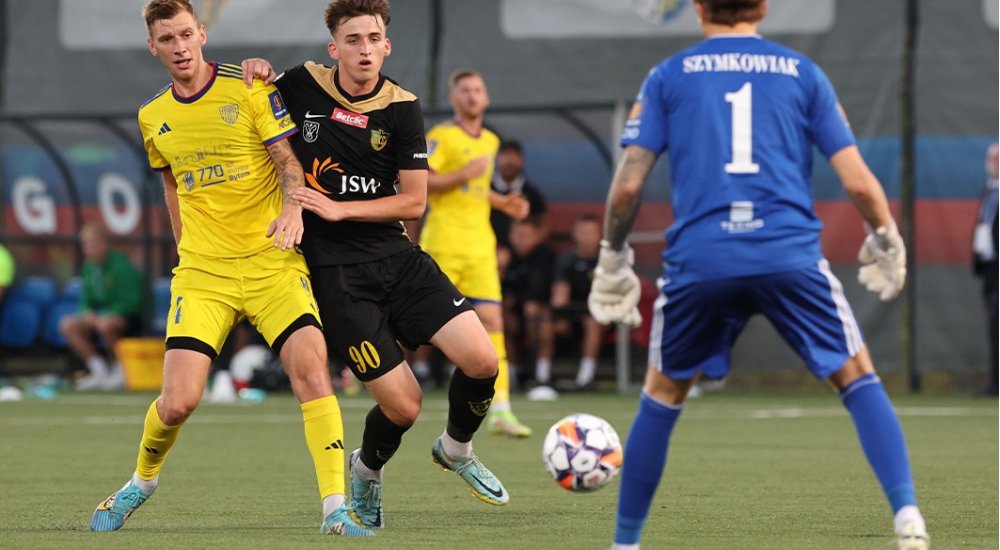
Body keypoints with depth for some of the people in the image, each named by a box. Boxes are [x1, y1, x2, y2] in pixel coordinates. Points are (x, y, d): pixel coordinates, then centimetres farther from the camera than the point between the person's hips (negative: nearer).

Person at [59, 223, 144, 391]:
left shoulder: (121, 265, -16)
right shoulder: (89, 267, 7)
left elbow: (131, 302, -19)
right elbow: (86, 300, 15)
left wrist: (104, 316, -25)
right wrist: (87, 314, -9)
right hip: (98, 315, 8)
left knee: (106, 325, -38)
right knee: (68, 325, -10)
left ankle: (120, 371, -15)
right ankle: (100, 372, -6)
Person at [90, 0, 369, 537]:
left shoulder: (250, 89, -3)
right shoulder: (152, 117, 10)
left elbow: (288, 160, -8)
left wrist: (293, 207, -27)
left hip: (273, 263, -2)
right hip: (201, 272, 2)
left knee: (311, 369, -22)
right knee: (178, 401, -10)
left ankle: (335, 511, -19)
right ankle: (141, 482, 21)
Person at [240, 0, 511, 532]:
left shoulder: (402, 108, -2)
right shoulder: (302, 85, -2)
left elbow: (413, 201, -3)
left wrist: (338, 208, -12)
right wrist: (256, 72, -2)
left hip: (395, 256, 2)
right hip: (334, 272, -2)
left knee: (481, 360, -14)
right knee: (403, 406, -10)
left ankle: (456, 449, 18)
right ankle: (367, 470, 26)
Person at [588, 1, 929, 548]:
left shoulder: (668, 76, 12)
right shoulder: (800, 72, 13)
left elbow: (627, 184, 5)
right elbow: (858, 181, 7)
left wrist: (612, 259, 19)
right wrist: (884, 243, 24)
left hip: (698, 260, 1)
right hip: (790, 256, -1)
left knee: (663, 394, 19)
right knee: (858, 379, 10)